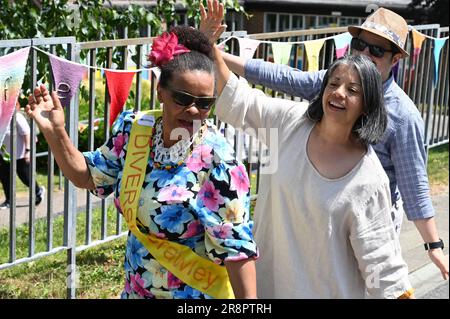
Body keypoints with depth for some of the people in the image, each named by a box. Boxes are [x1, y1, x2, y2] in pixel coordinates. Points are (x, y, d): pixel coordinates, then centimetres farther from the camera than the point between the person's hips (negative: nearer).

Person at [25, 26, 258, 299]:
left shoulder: (217, 163, -23)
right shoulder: (134, 130, -7)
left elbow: (237, 248, -21)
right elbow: (87, 176, 6)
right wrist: (55, 132, -7)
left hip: (196, 294, -5)